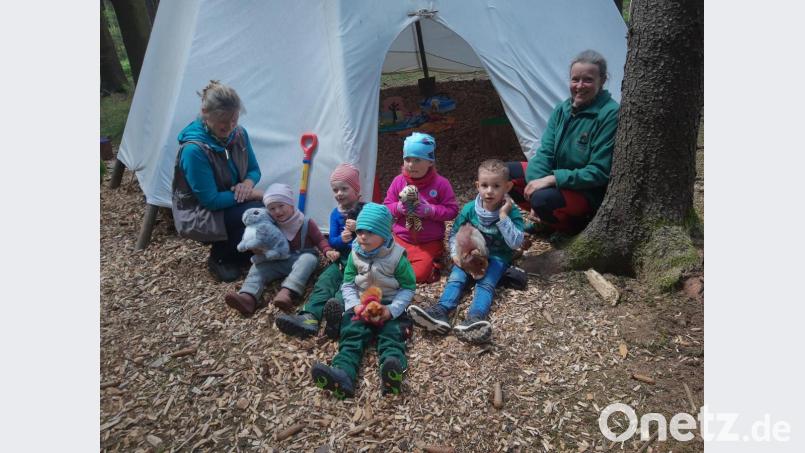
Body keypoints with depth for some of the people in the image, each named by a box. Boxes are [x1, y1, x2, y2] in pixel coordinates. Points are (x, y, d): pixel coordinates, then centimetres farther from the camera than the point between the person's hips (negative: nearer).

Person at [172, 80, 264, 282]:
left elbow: (253, 170, 6)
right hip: (198, 216, -7)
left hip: (229, 203, 7)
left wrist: (248, 183, -18)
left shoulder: (238, 134, -7)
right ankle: (220, 258, -4)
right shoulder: (194, 150, -28)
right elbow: (211, 200, -25)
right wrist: (253, 194, -22)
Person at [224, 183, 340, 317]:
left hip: (303, 256, -4)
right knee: (259, 265, -17)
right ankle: (248, 297, -45)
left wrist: (328, 251, -22)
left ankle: (287, 292, -59)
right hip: (281, 261, 4)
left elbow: (319, 240, -2)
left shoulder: (306, 223, -5)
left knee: (308, 259, -37)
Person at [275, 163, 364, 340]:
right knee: (324, 280, -22)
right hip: (342, 259, 5)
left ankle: (338, 312, -62)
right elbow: (331, 241, 8)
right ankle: (310, 316, -44)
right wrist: (341, 239, -15)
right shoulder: (335, 214, 13)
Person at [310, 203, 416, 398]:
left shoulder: (397, 256, -7)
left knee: (392, 335, -28)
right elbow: (348, 284, 7)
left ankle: (392, 374, -56)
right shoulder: (355, 254, 3)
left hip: (389, 306, -3)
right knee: (351, 335, -22)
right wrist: (356, 305, -13)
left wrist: (392, 310, -19)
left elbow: (408, 287, -4)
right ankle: (342, 374, -46)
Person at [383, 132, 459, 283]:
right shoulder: (398, 181, -4)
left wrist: (430, 210, -25)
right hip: (402, 238, 3)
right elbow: (386, 206, 3)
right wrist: (398, 208, -20)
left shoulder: (440, 183, -11)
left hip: (429, 242, -3)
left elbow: (452, 210, -10)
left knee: (419, 274, -15)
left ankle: (433, 260, 17)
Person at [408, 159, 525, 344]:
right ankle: (440, 311, -44)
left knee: (486, 283, -30)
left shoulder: (512, 212, -10)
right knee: (456, 278, -23)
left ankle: (475, 318, -54)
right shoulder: (470, 209, -2)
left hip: (497, 256, -3)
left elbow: (515, 243, -21)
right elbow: (454, 233, 7)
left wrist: (503, 216, -25)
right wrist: (456, 254, -11)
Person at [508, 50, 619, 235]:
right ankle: (546, 221, 4)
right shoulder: (563, 109, 0)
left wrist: (552, 179, -28)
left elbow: (599, 172, -23)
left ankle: (575, 224, -2)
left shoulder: (611, 115, -20)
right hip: (557, 179, 7)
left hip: (590, 193, -7)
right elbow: (545, 152, -3)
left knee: (543, 199, -35)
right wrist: (535, 183, -21)